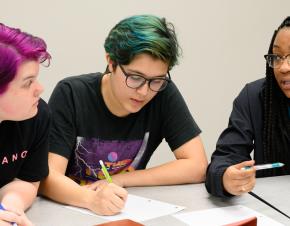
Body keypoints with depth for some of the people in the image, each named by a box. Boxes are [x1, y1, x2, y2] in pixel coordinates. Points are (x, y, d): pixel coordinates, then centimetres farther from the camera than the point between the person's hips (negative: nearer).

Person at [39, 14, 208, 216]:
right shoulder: (70, 95, -16)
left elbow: (197, 167, -11)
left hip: (128, 210, 2)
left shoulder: (165, 95, -12)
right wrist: (91, 198, -39)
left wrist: (119, 180, -15)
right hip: (72, 208, -1)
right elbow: (48, 176, -20)